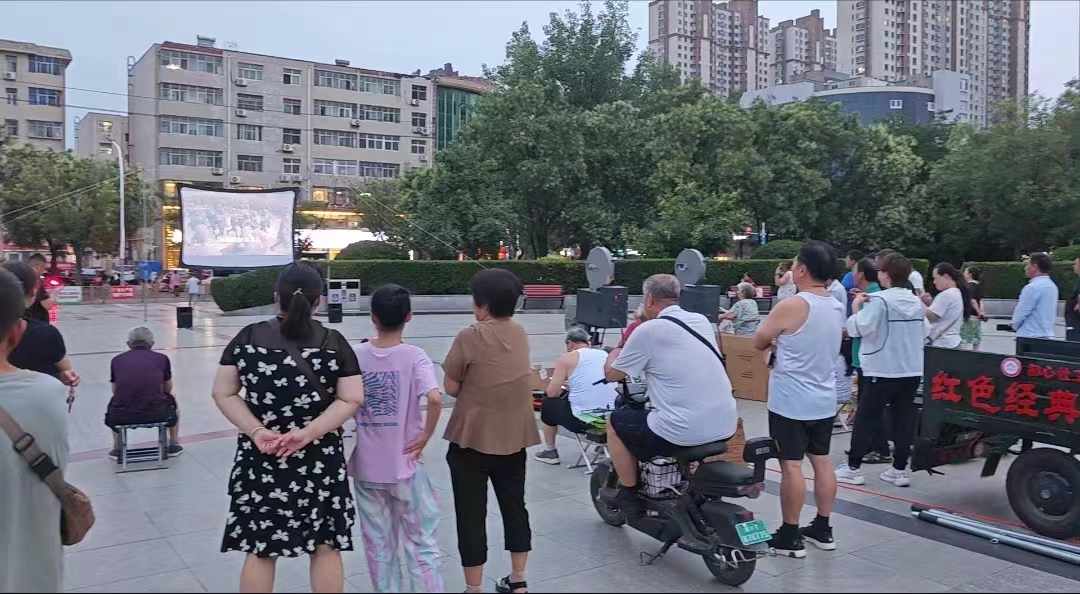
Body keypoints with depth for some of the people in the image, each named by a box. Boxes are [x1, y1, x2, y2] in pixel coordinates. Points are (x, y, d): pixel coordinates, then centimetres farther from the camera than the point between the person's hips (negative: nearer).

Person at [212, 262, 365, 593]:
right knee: (325, 547, 11)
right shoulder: (334, 343, -5)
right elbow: (351, 399, -9)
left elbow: (223, 394, -3)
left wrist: (256, 431, -9)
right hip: (321, 461, -1)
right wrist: (308, 433, -13)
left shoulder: (248, 338, -2)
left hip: (260, 460, 1)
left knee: (259, 550, 11)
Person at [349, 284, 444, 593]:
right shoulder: (414, 356, -12)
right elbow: (435, 399, -26)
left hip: (366, 466, 3)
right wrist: (426, 435, -13)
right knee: (421, 542, 9)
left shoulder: (355, 355, -4)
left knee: (378, 544, 15)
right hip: (405, 464, -2)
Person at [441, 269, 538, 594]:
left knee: (471, 514, 5)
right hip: (515, 436, 6)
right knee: (514, 505, 18)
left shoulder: (470, 337, -15)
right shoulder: (520, 333, 3)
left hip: (472, 438, -5)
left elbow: (451, 388, -10)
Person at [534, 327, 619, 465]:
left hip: (583, 420, -6)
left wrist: (563, 386, 18)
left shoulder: (567, 358, -4)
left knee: (548, 404, 21)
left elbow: (551, 393, -4)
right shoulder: (605, 354, 12)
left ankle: (550, 452, 29)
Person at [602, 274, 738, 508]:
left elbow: (611, 374, 2)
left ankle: (628, 493, 25)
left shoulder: (648, 330, -9)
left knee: (616, 422, 15)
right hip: (726, 426, 7)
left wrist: (615, 352, 23)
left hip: (686, 431, -7)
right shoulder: (702, 320, 10)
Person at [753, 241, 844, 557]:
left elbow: (758, 343, -5)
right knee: (822, 460, 14)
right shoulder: (837, 307, 6)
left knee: (791, 465, -2)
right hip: (824, 399, 8)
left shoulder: (790, 307, -18)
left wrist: (775, 342, 14)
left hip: (791, 400, -8)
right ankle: (823, 529, 23)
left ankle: (790, 537, 5)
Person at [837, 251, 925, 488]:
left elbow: (857, 328, -17)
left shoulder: (879, 300, -14)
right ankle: (899, 469, 12)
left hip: (882, 370, -6)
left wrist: (856, 307, 0)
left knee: (866, 419, 2)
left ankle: (853, 468, 6)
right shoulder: (916, 301, 9)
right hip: (912, 370, 6)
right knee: (904, 419, 9)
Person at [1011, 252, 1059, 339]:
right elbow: (1054, 313, 17)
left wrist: (1015, 325, 6)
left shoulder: (1032, 287, -17)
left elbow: (1020, 312, -12)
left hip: (1030, 336, -9)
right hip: (1048, 335, 9)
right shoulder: (1053, 286, 11)